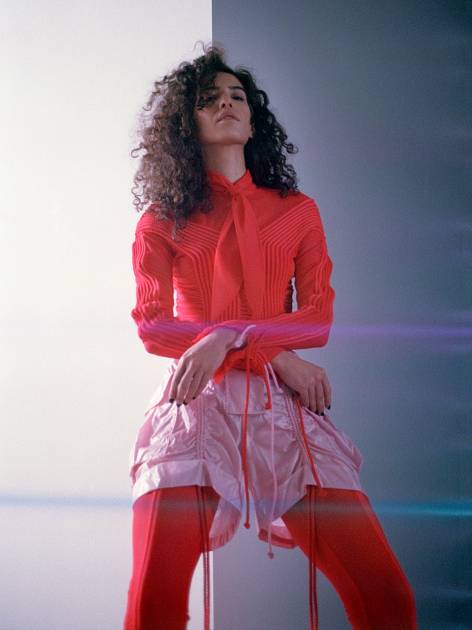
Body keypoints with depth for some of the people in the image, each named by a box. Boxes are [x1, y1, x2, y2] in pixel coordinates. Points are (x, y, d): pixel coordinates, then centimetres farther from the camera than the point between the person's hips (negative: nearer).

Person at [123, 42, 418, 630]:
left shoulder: (297, 211, 20)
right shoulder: (162, 220, 16)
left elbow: (320, 318, 8)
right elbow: (152, 326, 6)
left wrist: (228, 339, -10)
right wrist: (273, 354, -4)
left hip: (282, 406, 2)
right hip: (195, 402, -1)